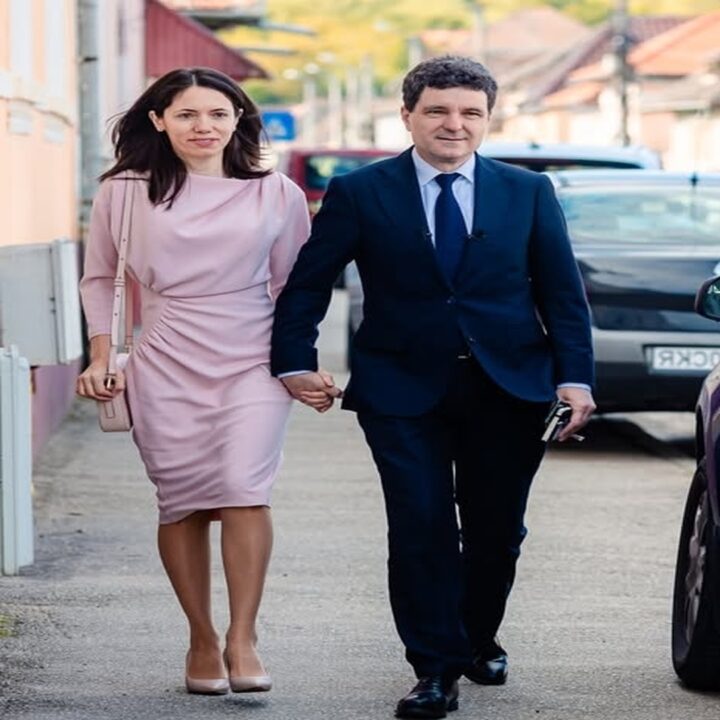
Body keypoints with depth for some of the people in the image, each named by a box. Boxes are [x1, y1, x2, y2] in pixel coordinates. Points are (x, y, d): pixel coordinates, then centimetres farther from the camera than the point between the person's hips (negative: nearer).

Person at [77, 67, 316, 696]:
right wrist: (101, 357, 5)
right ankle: (202, 639, 13)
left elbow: (292, 285, 11)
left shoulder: (276, 195, 3)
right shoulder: (125, 192, 3)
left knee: (243, 489, -18)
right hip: (165, 367, 1)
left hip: (253, 363, -1)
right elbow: (100, 278, 12)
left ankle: (242, 639, -12)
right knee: (183, 503, 1)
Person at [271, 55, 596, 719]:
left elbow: (562, 293, 4)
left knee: (497, 531, 10)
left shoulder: (528, 192, 5)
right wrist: (295, 363, -5)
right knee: (422, 529, -7)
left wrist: (575, 378, -5)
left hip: (508, 388, 2)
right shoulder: (360, 193, 0)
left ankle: (478, 639, 34)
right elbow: (306, 284, 3)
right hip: (403, 389, -2)